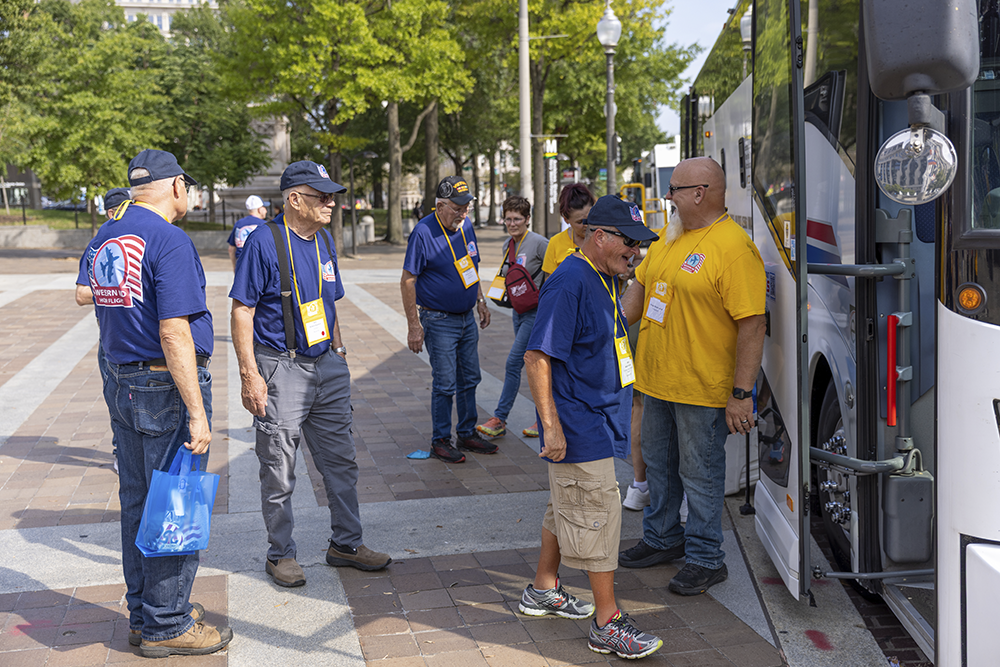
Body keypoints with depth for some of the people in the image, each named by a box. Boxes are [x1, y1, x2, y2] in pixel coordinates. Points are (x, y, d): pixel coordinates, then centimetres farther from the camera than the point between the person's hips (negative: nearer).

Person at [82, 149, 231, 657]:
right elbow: (174, 334, -23)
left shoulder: (104, 239, 11)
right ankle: (166, 626, 11)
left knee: (137, 502, 16)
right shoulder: (169, 241, -16)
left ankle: (143, 614, 28)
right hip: (167, 386, -9)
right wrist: (197, 412, -23)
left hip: (120, 382, 9)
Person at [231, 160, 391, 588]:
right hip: (281, 369, -7)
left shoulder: (324, 240, 10)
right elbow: (242, 312, -13)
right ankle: (281, 554, 20)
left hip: (327, 365, 7)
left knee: (341, 462, 12)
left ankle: (346, 543, 26)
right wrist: (250, 375, -17)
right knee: (279, 472, 4)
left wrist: (339, 348, 16)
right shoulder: (264, 243, -12)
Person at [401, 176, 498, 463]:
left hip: (467, 318, 7)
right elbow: (407, 281, -15)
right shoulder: (423, 232, -16)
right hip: (439, 320, -7)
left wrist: (480, 301, 16)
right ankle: (440, 441, 12)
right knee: (445, 383, -2)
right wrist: (413, 325, -17)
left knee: (469, 379, 13)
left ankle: (467, 434, 26)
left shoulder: (466, 226, 5)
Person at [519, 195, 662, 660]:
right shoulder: (569, 283, -20)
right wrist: (551, 425, -24)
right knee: (597, 514, -4)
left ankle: (542, 591, 35)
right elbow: (537, 356, -22)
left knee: (567, 507, 20)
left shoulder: (606, 280, 11)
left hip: (600, 420, 10)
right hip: (579, 427, -10)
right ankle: (607, 624, 7)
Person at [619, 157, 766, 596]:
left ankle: (706, 559, 20)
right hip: (656, 380, 8)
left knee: (700, 474, 4)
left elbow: (752, 324, -21)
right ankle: (662, 539, 38)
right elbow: (640, 286, 21)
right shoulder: (668, 238, 9)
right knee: (658, 464, 20)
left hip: (702, 389, -8)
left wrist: (741, 393, -22)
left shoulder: (733, 247, -19)